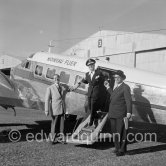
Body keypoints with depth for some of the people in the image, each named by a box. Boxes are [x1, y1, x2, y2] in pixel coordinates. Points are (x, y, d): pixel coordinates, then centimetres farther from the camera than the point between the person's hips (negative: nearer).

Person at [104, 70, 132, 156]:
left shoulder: (125, 87, -6)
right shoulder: (116, 86, 18)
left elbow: (128, 100, -12)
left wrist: (129, 112, -19)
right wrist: (108, 88, 27)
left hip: (121, 114, -8)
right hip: (113, 114, 8)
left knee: (121, 132, -3)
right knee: (114, 131, 12)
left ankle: (122, 150, 5)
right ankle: (117, 148, 24)